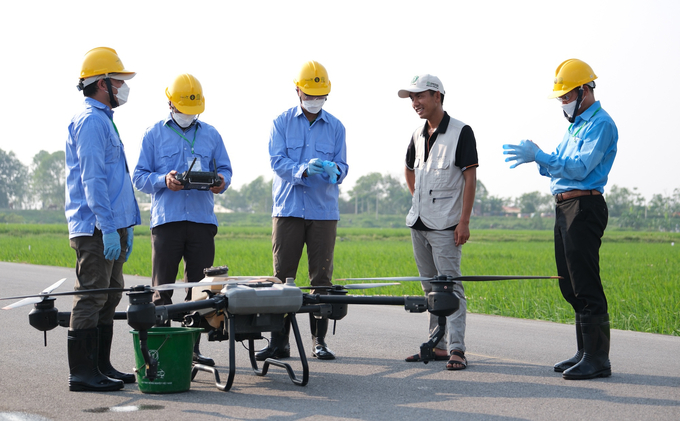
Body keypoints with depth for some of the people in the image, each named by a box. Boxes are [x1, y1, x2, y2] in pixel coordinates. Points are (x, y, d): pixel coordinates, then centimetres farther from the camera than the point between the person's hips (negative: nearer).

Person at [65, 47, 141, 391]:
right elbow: (92, 179, -20)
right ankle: (81, 374, -6)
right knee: (91, 298, -8)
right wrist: (108, 227, -23)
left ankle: (101, 366, 20)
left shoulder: (102, 119, 21)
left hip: (111, 226, 10)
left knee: (108, 297, 13)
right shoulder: (90, 121, -12)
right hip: (95, 228, -10)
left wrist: (126, 226, 24)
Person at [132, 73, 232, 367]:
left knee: (200, 287, 4)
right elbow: (139, 177, 4)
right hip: (166, 219, -3)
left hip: (202, 219, 3)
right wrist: (164, 181, -15)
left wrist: (221, 182, -7)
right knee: (162, 287, -2)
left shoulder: (210, 135, 16)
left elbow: (224, 169, 17)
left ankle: (193, 348, 10)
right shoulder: (154, 134, 8)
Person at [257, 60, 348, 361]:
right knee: (282, 275, -3)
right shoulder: (282, 123, 6)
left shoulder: (335, 127, 11)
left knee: (321, 277, 1)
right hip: (288, 208, -1)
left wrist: (332, 170, -19)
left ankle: (319, 341, 8)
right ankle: (279, 341, 1)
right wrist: (303, 170, -24)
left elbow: (342, 166, 6)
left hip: (324, 210, 1)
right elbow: (277, 161, -5)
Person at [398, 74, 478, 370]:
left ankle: (457, 349, -11)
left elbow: (470, 178, -12)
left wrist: (464, 220, -17)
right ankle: (437, 345, 17)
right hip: (418, 224, 7)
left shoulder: (461, 132, -8)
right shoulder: (417, 135, 12)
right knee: (431, 288, 11)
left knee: (450, 286, -10)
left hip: (446, 226, -7)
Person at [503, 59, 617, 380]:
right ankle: (585, 352, 19)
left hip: (584, 207, -10)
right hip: (564, 208, 10)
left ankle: (597, 359, -8)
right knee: (571, 286, 12)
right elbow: (560, 169, 22)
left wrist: (538, 156, -19)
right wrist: (537, 159, 4)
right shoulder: (577, 125, 22)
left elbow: (580, 169, -19)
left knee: (586, 285, -11)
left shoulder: (600, 124, -9)